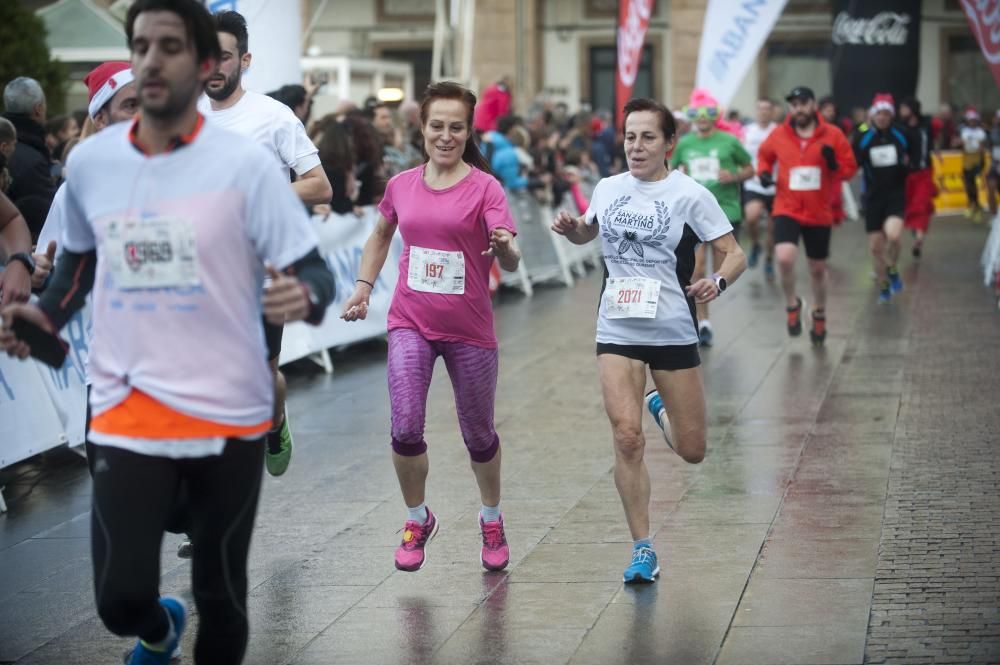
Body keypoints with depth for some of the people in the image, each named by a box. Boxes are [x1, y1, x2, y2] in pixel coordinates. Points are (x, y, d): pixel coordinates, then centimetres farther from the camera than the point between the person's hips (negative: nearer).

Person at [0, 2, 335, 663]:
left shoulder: (245, 164, -10)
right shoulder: (89, 161, 2)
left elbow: (314, 273, -8)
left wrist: (304, 296, -31)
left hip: (228, 412, -2)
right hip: (126, 411, 2)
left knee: (220, 591, 8)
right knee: (120, 598, -3)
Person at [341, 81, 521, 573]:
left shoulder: (484, 187, -9)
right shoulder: (401, 185, 2)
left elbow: (509, 263, -18)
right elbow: (381, 235, 23)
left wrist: (506, 248, -41)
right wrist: (364, 285, 11)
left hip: (469, 329, -2)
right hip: (410, 322, 2)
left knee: (478, 434, 11)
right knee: (405, 427, -12)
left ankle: (491, 519, 37)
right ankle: (417, 520, 12)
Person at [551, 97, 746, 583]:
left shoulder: (690, 195, -6)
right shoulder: (608, 189, 6)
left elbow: (735, 254, -7)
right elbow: (588, 233, 26)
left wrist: (718, 282, -28)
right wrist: (570, 228, 3)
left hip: (673, 331, -2)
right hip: (617, 330, 2)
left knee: (691, 451, 6)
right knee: (627, 437, -14)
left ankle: (662, 408, 42)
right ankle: (642, 549, -3)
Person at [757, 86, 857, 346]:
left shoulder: (832, 135, -5)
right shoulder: (778, 135, -2)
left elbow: (850, 167, 0)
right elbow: (764, 155, 17)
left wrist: (834, 165, -20)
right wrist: (764, 172, -3)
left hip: (819, 214, 1)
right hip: (787, 210, -1)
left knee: (817, 268, 15)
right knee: (784, 257, -25)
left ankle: (819, 315, 40)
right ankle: (792, 305, 1)